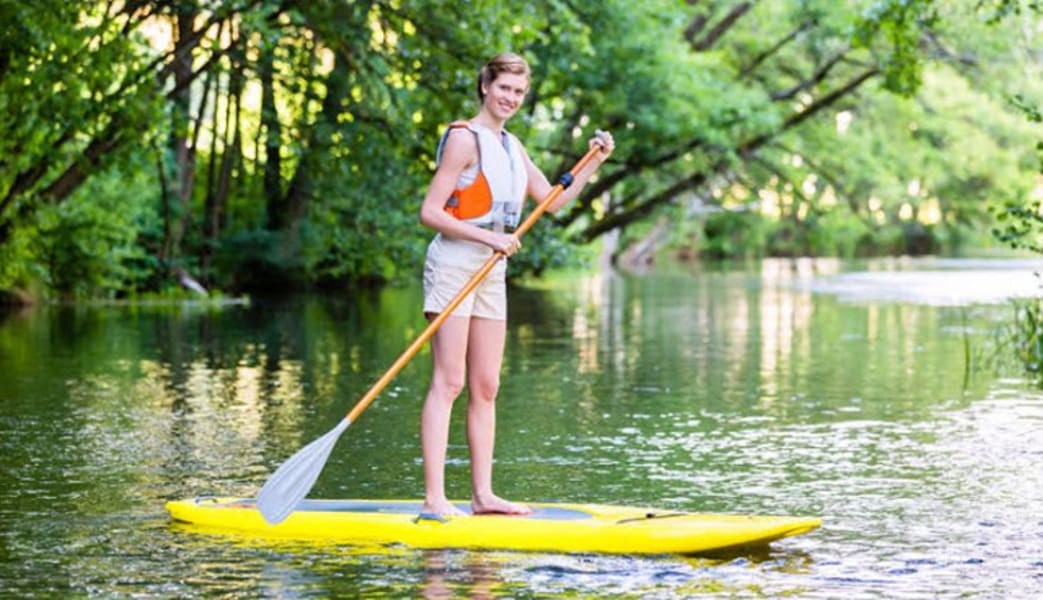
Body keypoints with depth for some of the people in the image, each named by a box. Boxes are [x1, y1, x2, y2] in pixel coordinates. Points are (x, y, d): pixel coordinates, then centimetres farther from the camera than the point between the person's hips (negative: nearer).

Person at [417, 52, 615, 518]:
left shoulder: (511, 146, 16)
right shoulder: (464, 138, -9)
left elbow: (552, 201, 16)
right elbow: (430, 212, -14)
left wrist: (594, 164, 8)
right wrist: (488, 237, -20)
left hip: (492, 272, 8)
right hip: (454, 265, -8)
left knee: (485, 388, 7)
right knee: (448, 383, -12)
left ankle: (482, 495, 10)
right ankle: (434, 499, -13)